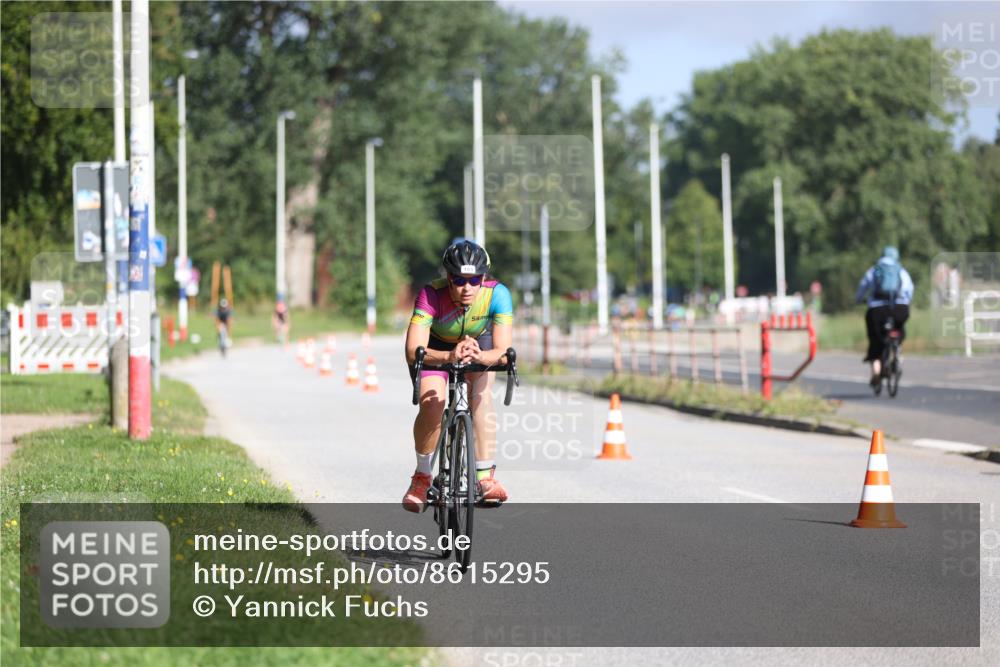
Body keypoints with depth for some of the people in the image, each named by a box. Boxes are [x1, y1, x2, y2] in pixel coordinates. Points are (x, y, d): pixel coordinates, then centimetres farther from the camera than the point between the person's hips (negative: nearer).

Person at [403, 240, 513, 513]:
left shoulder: (497, 294, -33)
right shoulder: (431, 295, -37)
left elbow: (502, 351, -36)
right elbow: (413, 352, -44)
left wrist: (478, 356, -58)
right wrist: (450, 356, -62)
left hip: (478, 343, 1)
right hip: (437, 347, -1)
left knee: (481, 394, -25)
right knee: (432, 404, -22)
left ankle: (486, 478, -22)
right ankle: (422, 477, -1)